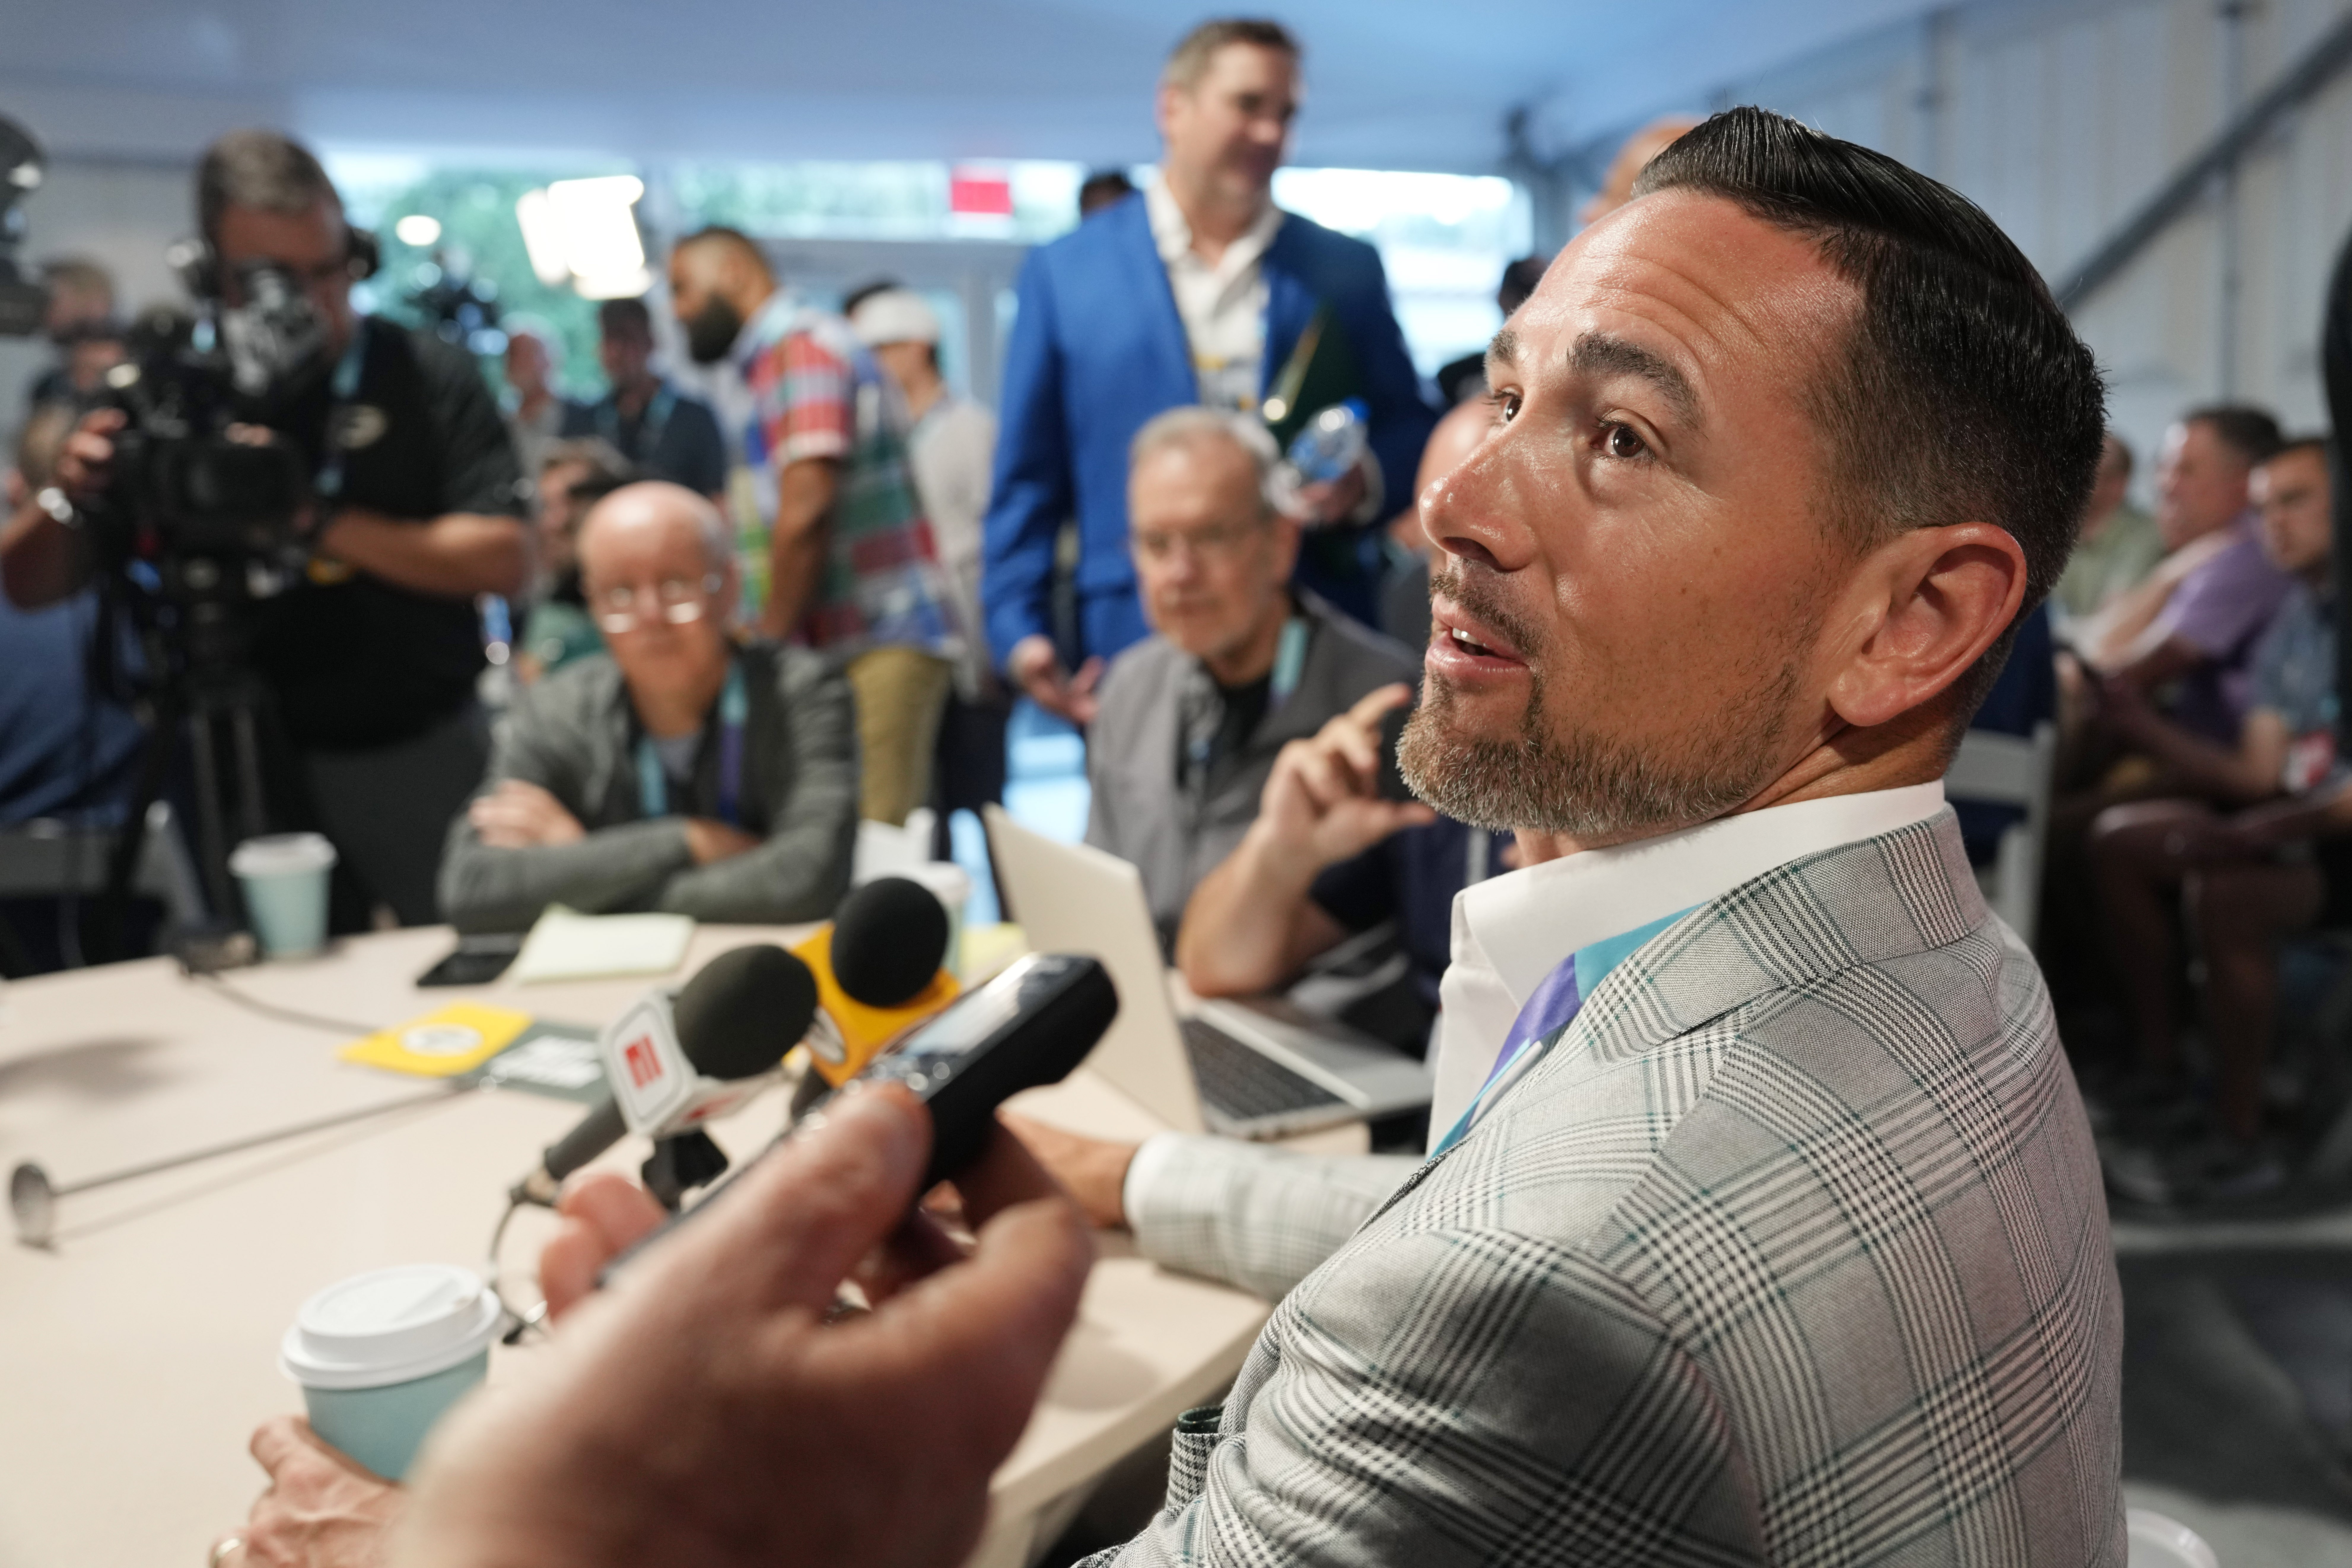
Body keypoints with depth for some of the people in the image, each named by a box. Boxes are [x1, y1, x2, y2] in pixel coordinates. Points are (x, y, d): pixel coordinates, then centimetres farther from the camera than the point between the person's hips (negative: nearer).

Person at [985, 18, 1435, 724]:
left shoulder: (1346, 269, 12)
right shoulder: (1062, 272, 8)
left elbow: (1411, 428, 15)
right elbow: (1027, 481, 6)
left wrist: (1368, 481, -8)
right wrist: (1019, 630, -4)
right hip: (1133, 652, -1)